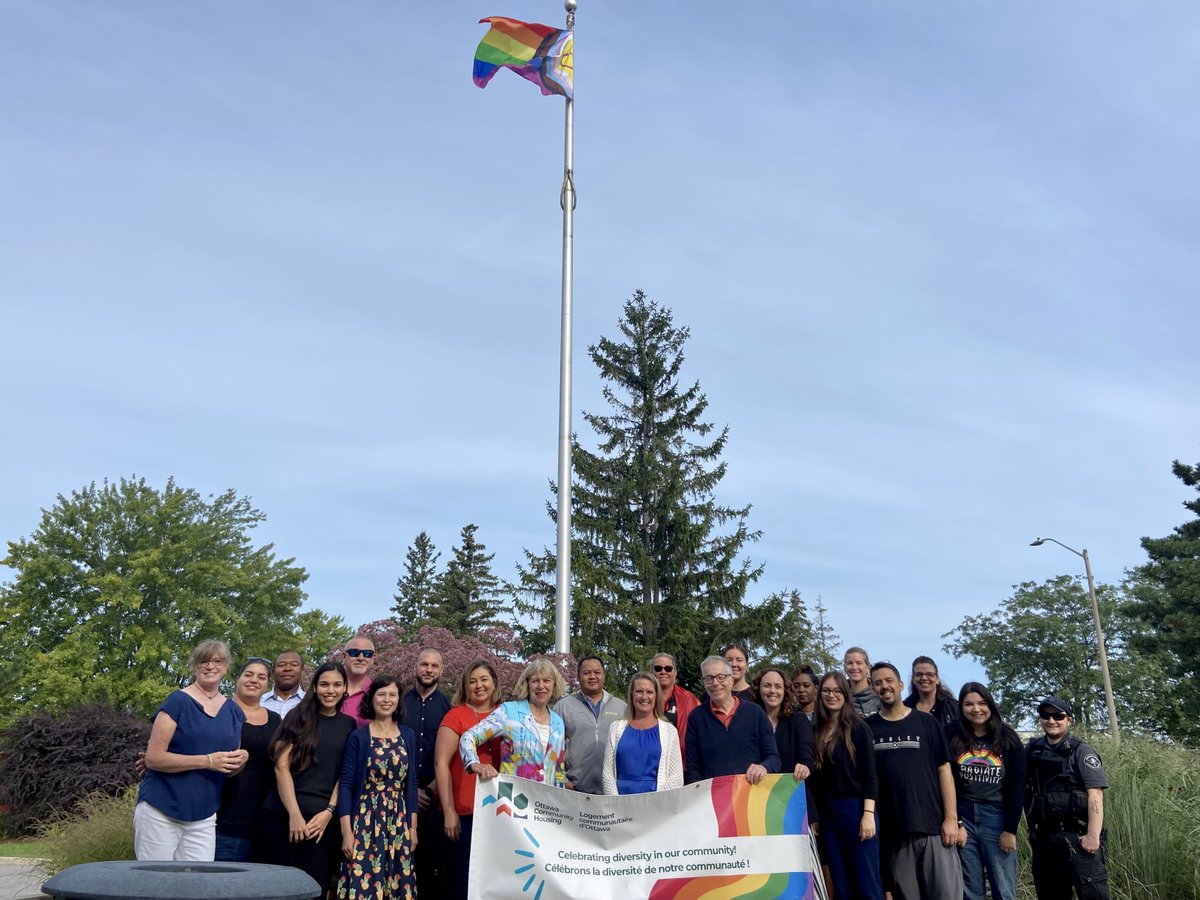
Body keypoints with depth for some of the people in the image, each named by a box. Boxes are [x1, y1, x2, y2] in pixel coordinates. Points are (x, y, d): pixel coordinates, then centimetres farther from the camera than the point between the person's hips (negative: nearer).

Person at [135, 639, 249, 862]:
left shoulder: (234, 712, 10)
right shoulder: (178, 702, -6)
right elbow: (153, 758, -13)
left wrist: (240, 761, -4)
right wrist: (207, 761, -20)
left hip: (203, 819, 4)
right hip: (160, 813, -4)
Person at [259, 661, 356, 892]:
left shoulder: (348, 725, 9)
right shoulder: (298, 717, 2)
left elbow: (346, 774, 8)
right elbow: (281, 766, -5)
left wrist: (329, 811, -6)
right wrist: (294, 814, -13)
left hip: (324, 817, 2)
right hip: (284, 814, -2)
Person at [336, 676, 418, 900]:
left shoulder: (408, 736, 7)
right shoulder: (358, 737, -4)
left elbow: (411, 782, 9)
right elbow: (346, 785, -6)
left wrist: (413, 827, 5)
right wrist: (346, 832, -11)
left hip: (399, 823, 3)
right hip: (365, 822, -3)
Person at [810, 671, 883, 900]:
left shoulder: (857, 728, -2)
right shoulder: (816, 731, 10)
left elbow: (869, 774, -6)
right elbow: (816, 776, 13)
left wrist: (868, 814, -15)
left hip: (855, 809, -5)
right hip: (827, 813, 5)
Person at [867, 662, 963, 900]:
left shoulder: (926, 722, 4)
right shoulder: (867, 728, 6)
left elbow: (944, 770, 3)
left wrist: (951, 817, -5)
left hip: (933, 825, -1)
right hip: (892, 832, 1)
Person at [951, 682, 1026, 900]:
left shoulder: (1007, 739, 1)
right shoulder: (954, 739, 4)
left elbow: (1018, 787, -1)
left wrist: (1010, 830, -6)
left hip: (997, 819, -1)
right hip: (963, 817, 1)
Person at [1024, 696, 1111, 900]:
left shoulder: (1081, 751, -3)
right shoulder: (1032, 750, 11)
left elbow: (1095, 794, -11)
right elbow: (1024, 791, 17)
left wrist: (1093, 835, -19)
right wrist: (1033, 831, 13)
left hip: (1077, 837, -5)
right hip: (1043, 838, 5)